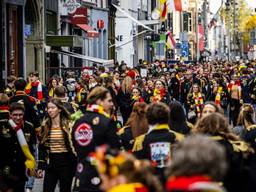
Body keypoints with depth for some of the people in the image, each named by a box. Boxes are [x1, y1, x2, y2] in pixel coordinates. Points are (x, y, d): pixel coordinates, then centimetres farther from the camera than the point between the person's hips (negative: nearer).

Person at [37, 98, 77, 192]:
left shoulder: (68, 125, -6)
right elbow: (41, 147, 10)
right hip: (51, 164, 3)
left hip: (66, 164, -3)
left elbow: (74, 145, -5)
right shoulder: (45, 125, 6)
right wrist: (40, 166, 6)